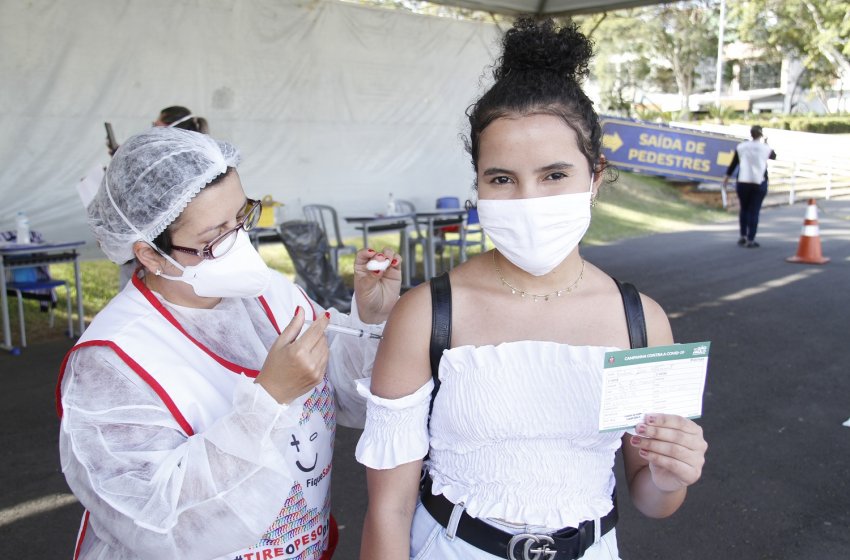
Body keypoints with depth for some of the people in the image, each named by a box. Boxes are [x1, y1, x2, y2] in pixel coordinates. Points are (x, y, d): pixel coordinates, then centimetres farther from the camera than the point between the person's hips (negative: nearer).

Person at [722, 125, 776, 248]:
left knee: (744, 209, 16)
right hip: (759, 184, -1)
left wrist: (727, 176, 13)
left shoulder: (741, 147, 1)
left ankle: (743, 236, 18)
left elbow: (733, 163, 3)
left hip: (743, 182, 1)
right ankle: (750, 240, -1)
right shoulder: (765, 148, 0)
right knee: (754, 211, 0)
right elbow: (774, 156, 21)